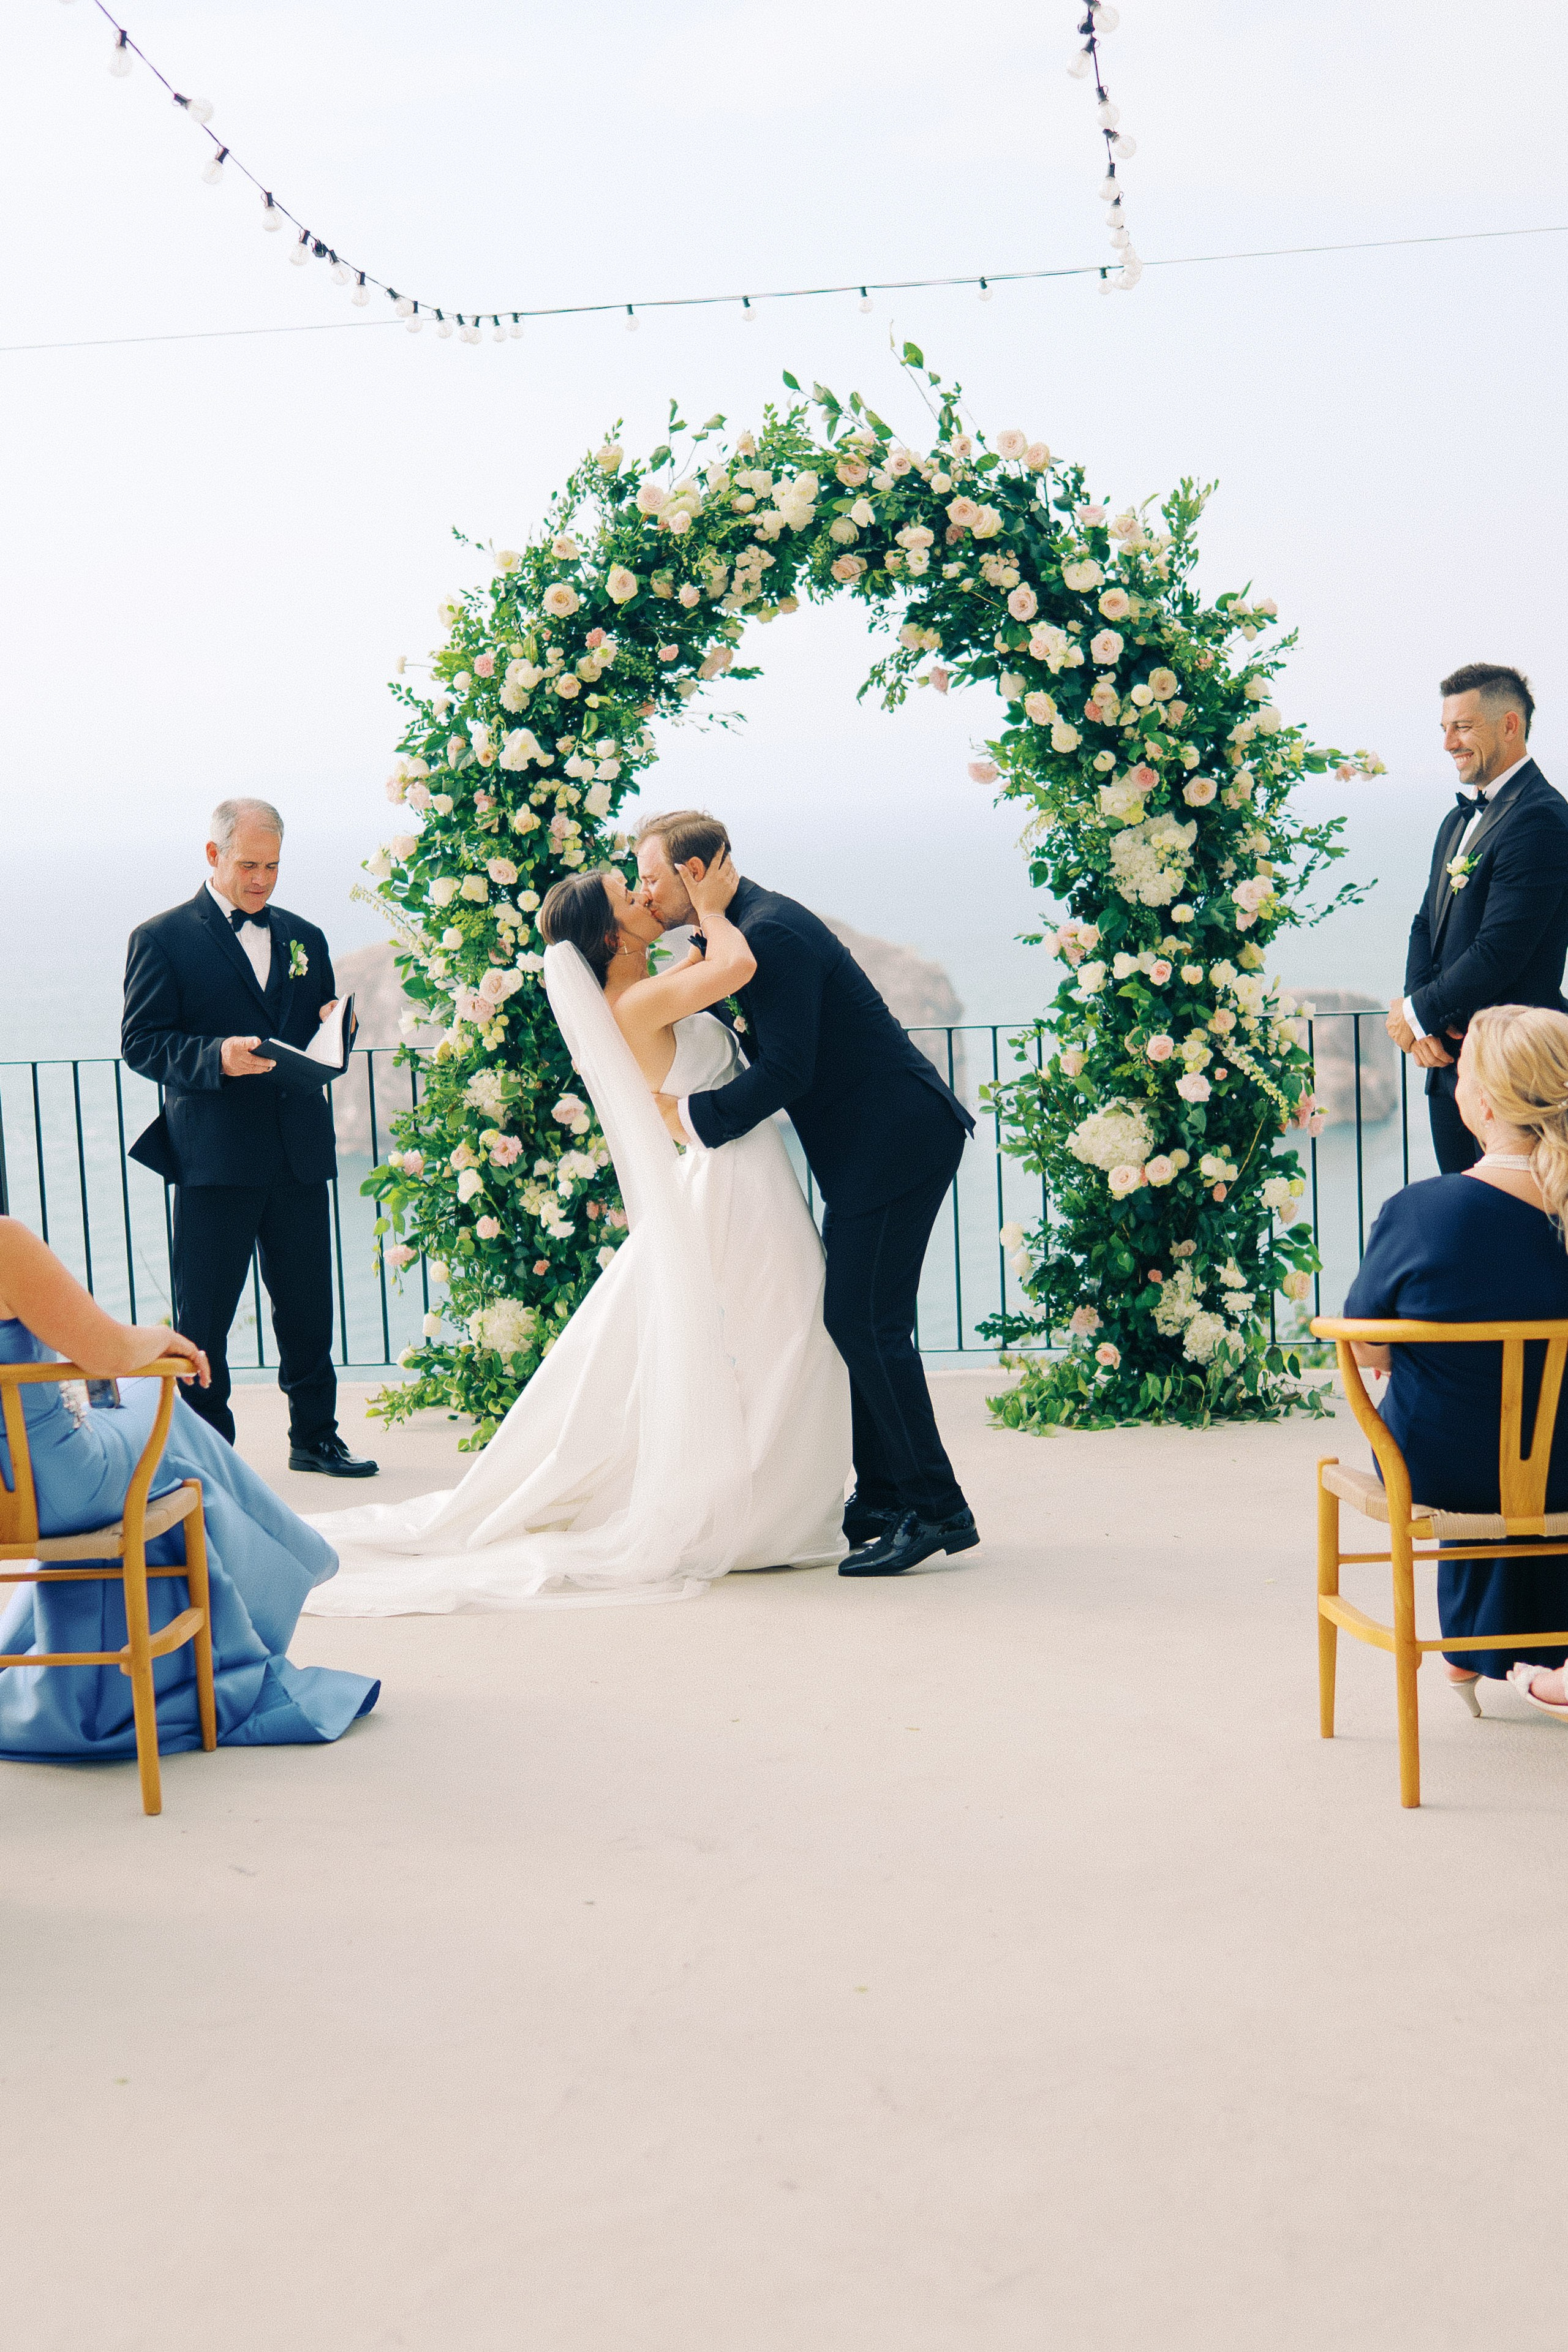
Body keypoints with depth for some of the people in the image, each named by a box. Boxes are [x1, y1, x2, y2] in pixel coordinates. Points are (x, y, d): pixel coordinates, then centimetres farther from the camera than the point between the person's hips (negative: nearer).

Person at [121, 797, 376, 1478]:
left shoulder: (304, 938, 17)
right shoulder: (163, 938, 1)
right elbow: (141, 1042, -6)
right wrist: (214, 1058, -21)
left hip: (301, 1152, 4)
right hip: (214, 1157, -4)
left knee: (308, 1307, 10)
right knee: (203, 1317, 1)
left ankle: (315, 1435, 22)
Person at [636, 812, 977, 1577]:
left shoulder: (769, 934, -17)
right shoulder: (747, 927, 16)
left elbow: (786, 1070, -23)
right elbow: (768, 1051, 23)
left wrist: (689, 1115, -15)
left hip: (895, 1140, -11)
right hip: (875, 1142, 11)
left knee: (866, 1323, -11)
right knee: (857, 1321, 13)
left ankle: (937, 1510, -6)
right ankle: (881, 1500, 20)